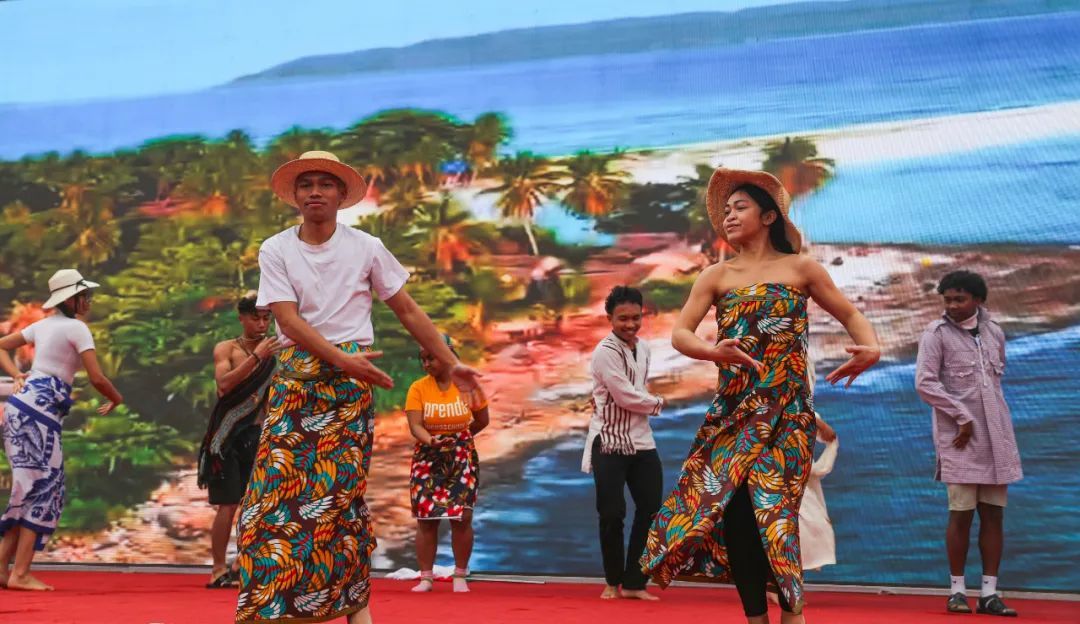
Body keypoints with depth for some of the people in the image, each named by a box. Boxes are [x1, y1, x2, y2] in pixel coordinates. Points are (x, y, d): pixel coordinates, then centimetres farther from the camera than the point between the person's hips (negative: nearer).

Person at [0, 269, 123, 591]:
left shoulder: (44, 325, 19)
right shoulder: (77, 327, -5)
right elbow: (97, 378, -8)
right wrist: (116, 399, 10)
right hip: (39, 410, -9)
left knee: (32, 489, 12)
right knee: (44, 489, -6)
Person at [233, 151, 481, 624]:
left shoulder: (366, 248, 2)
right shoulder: (275, 250, 2)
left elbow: (408, 311, 7)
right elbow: (288, 319, -9)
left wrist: (452, 364, 5)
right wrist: (344, 359, -20)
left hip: (350, 381, -1)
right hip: (293, 379, 1)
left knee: (342, 491, -4)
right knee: (275, 484, -3)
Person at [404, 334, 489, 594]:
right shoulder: (418, 388, -5)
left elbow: (482, 421, 8)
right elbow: (415, 425, -15)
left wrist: (458, 437, 7)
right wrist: (432, 441, -33)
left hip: (462, 458, 0)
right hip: (427, 458, 1)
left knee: (462, 517, -5)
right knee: (426, 518, -1)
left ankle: (460, 576, 8)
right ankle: (426, 577, 7)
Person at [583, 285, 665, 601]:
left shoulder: (643, 348, 11)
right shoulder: (606, 351, -13)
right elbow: (626, 397, -17)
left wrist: (606, 399, 0)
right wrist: (658, 403, 0)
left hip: (641, 442, 7)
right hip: (610, 443, -7)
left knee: (651, 510, 3)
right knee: (612, 514, -3)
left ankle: (633, 583, 12)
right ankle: (613, 582, 14)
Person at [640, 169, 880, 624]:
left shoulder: (800, 269, 7)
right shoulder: (716, 276, 11)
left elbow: (850, 315, 11)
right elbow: (680, 333, 1)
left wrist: (871, 348, -12)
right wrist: (713, 352, -20)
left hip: (786, 407, -3)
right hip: (733, 407, 3)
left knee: (769, 502, -12)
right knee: (730, 503, -7)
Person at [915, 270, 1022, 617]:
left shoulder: (994, 332, 9)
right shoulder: (937, 334, -4)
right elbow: (925, 383, -11)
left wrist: (990, 410, 12)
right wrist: (962, 416, -13)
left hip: (996, 435, 4)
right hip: (960, 435, -4)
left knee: (994, 513, 4)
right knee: (962, 514, -4)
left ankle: (989, 592, 8)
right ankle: (957, 590, 6)